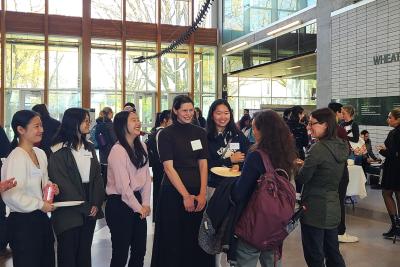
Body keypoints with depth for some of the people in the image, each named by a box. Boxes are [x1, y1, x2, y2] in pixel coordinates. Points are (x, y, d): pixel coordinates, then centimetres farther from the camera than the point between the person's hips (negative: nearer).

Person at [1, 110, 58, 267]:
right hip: (23, 222, -8)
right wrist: (40, 204, -17)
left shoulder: (40, 154, 7)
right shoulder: (16, 157, -18)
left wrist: (50, 187, 2)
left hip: (41, 218, 8)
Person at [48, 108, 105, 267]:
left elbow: (97, 176, 6)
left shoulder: (89, 148, 10)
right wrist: (84, 207, -12)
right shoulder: (59, 151, -10)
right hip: (69, 211, -5)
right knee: (68, 254, 6)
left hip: (90, 210, 5)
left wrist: (96, 204, -7)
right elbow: (61, 183, -14)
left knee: (85, 252, 13)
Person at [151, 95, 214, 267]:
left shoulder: (200, 133, 7)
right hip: (173, 192, -3)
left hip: (198, 192, 3)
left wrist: (202, 194, -9)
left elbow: (203, 165, 3)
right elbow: (168, 167, -9)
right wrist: (186, 195, -14)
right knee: (174, 238, 6)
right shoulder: (166, 134, -4)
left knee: (196, 238, 8)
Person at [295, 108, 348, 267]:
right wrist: (306, 164, 11)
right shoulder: (342, 146, 3)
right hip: (333, 207, 8)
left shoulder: (318, 148, -22)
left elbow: (301, 178, -15)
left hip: (315, 208, -8)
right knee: (332, 252, 20)